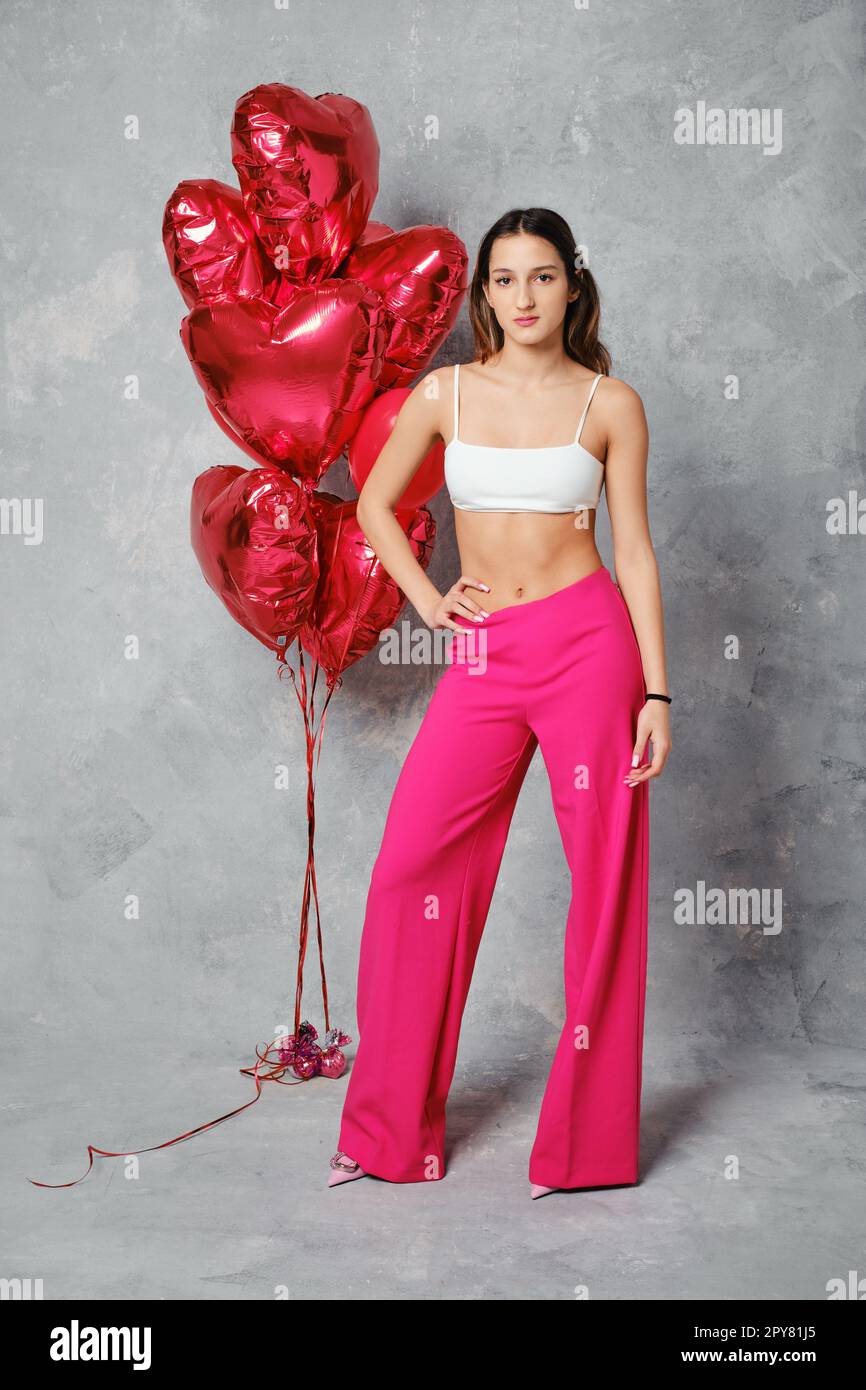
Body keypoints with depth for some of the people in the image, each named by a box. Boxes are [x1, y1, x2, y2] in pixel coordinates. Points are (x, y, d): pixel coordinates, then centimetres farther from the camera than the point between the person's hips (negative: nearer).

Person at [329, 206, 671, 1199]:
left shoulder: (610, 404, 3)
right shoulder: (445, 393, 7)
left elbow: (633, 549, 2)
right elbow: (374, 504, 18)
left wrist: (656, 690, -3)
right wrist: (427, 600, 5)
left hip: (588, 641, -2)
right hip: (484, 660, 2)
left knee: (603, 878, 1)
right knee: (412, 867, -2)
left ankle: (589, 1136, 16)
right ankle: (391, 1129, 15)